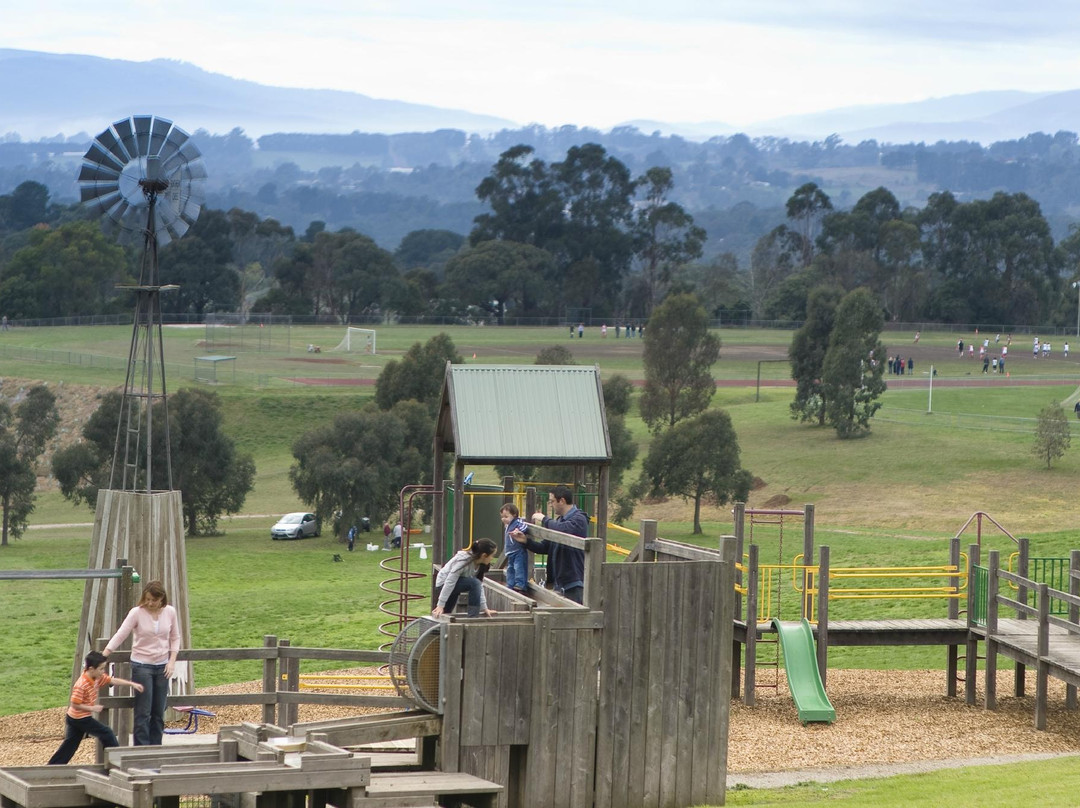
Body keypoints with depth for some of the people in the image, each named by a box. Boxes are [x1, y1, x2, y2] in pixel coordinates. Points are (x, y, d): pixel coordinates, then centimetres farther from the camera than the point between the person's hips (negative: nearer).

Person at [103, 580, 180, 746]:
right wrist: (102, 657, -22)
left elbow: (175, 638, 9)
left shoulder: (170, 612, -1)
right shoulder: (137, 613, -11)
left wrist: (172, 661, -4)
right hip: (141, 666, -4)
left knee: (158, 713, 8)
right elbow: (120, 636, -14)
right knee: (143, 712, -6)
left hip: (162, 666, 4)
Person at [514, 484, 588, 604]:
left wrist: (544, 519, -15)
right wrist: (526, 541, 3)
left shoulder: (579, 519, -10)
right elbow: (545, 547, 18)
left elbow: (563, 530, -32)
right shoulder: (559, 520, 18)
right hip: (560, 583, 9)